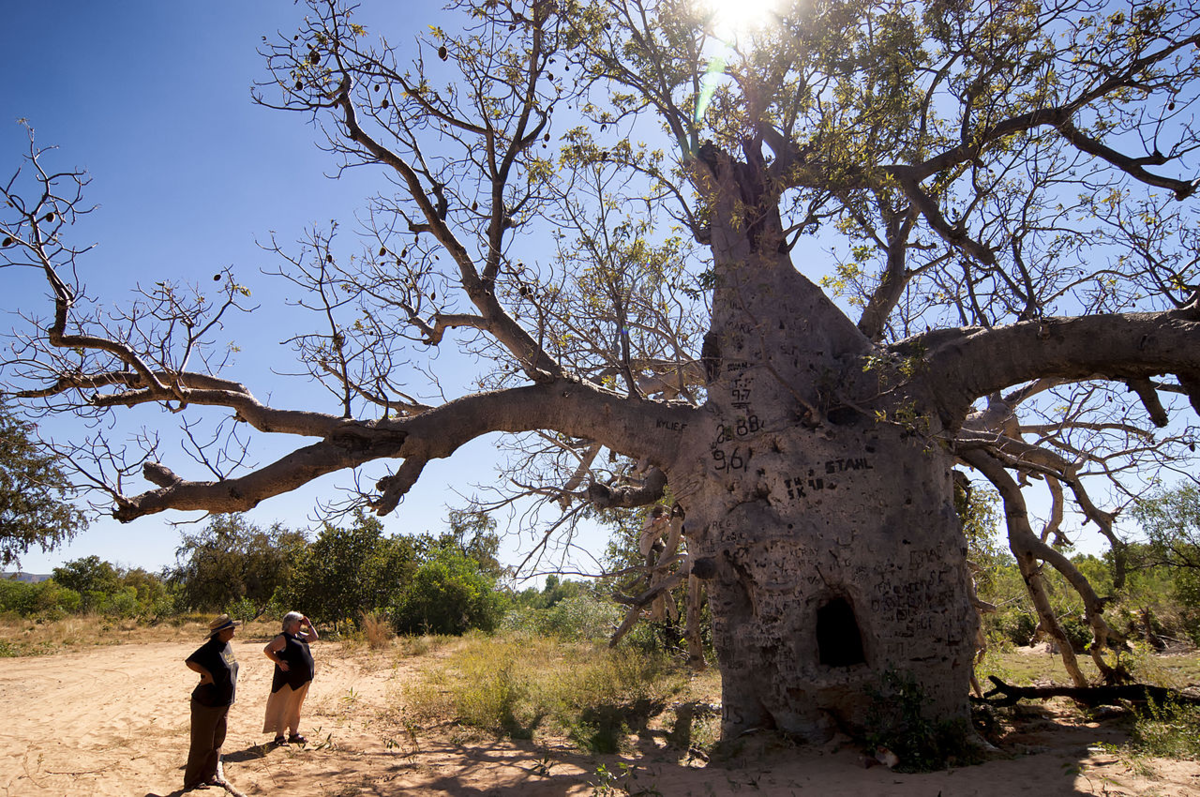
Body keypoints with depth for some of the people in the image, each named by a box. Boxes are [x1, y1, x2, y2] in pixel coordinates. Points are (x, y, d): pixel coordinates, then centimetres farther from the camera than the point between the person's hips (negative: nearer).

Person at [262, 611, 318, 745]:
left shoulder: (299, 636, 14)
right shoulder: (283, 638, -10)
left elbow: (314, 637, 27)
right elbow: (267, 649, -15)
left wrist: (308, 625, 15)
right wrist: (279, 662, -20)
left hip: (302, 679, 8)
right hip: (289, 679, -8)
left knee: (295, 707, 15)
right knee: (282, 707, -1)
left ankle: (294, 733, 24)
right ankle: (279, 735, 7)